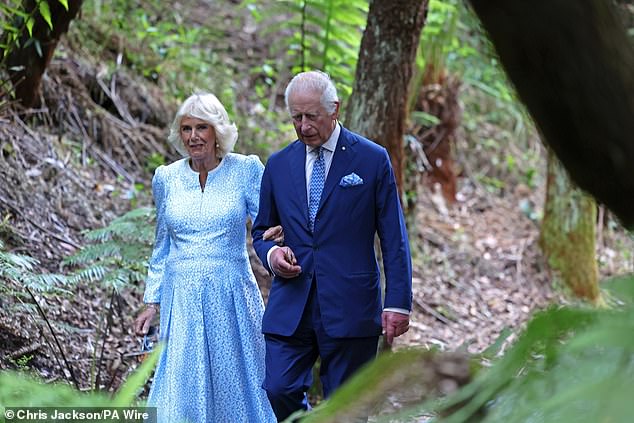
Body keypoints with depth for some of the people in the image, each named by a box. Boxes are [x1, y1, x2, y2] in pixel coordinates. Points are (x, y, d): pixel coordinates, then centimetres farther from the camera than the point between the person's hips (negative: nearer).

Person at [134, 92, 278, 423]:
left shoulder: (246, 170, -1)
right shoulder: (166, 178, 7)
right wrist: (152, 302, 11)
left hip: (231, 296, -2)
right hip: (182, 300, 2)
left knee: (237, 386, 5)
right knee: (183, 390, -1)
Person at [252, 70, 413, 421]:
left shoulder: (372, 160, 0)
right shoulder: (279, 165, 10)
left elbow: (394, 239, 0)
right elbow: (261, 231, 20)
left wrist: (397, 303, -6)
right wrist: (270, 254, -4)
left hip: (350, 308, -3)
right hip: (290, 308, 3)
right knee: (277, 391, -8)